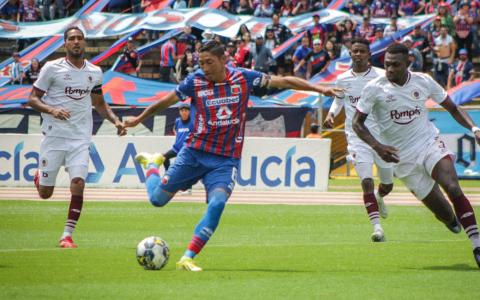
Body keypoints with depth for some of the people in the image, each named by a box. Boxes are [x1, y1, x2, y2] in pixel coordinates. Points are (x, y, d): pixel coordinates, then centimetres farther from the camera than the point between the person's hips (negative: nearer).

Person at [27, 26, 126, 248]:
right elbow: (32, 99, -2)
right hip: (54, 136, -2)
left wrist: (115, 120, 7)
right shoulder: (52, 68, -4)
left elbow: (99, 103, 24)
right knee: (45, 193, 2)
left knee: (78, 185, -15)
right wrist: (51, 110, -21)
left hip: (80, 139, 2)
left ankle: (67, 235, -4)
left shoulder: (95, 72, 9)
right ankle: (39, 177, 40)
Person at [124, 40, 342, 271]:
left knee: (217, 204, -23)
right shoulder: (195, 82, -7)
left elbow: (284, 82, 2)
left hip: (226, 160, 0)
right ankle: (151, 164, 40)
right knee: (157, 199, 5)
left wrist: (319, 89, 1)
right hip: (194, 153, 0)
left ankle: (187, 259, -18)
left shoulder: (243, 78, -5)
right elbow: (166, 101, 8)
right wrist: (139, 119, 18)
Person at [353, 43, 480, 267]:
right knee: (444, 214, -4)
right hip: (404, 158, -1)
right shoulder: (374, 88, -7)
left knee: (453, 188, -26)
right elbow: (357, 123, 1)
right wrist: (377, 146, -15)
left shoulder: (423, 82, -1)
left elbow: (452, 108, 11)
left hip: (430, 144, 1)